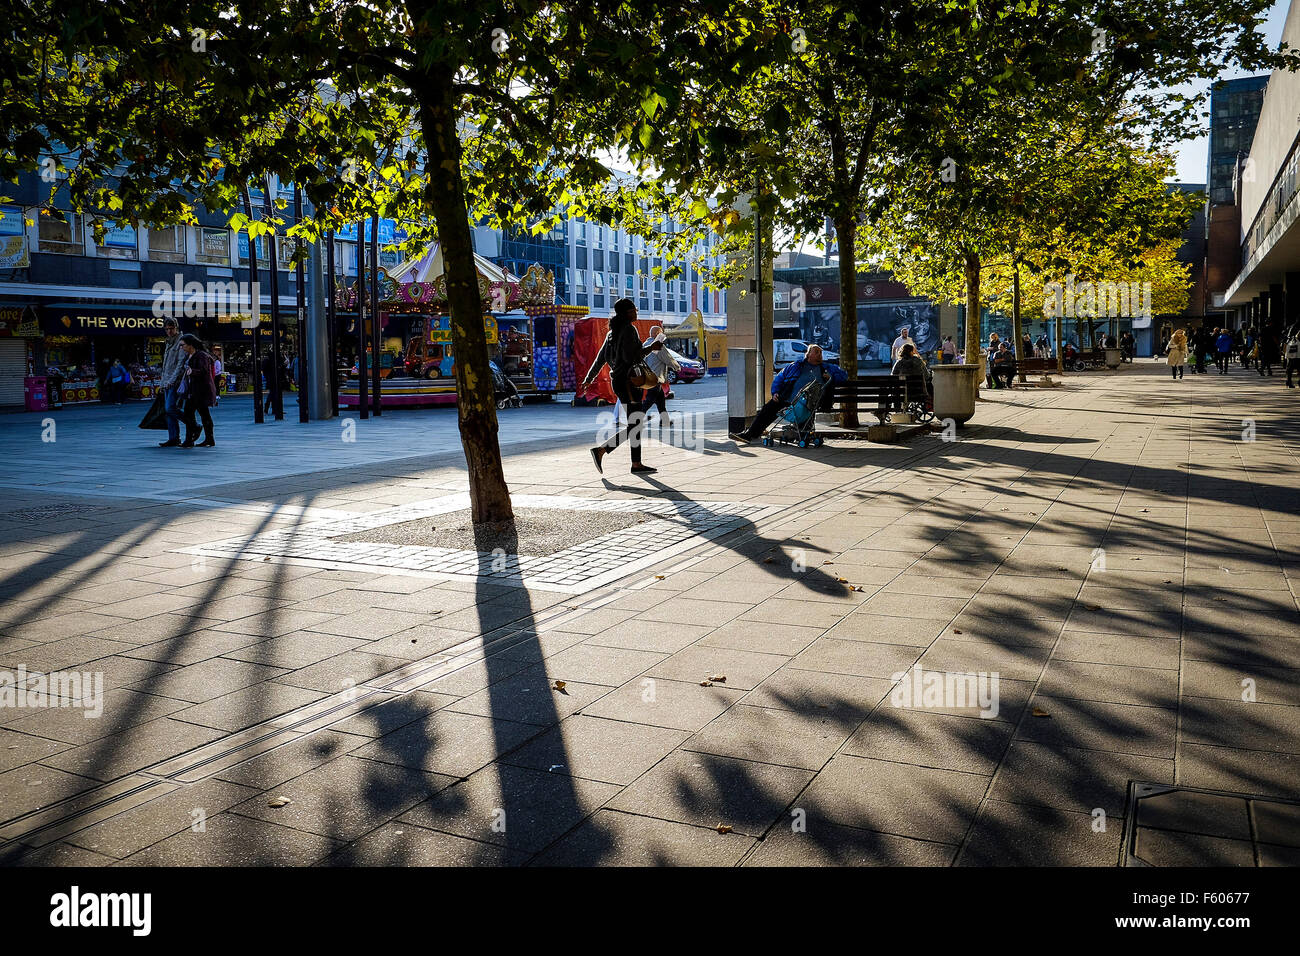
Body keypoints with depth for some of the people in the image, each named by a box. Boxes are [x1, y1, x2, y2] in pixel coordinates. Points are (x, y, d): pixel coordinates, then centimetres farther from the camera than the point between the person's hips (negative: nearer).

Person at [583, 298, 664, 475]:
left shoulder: (613, 332, 15)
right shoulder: (629, 329, -12)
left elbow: (600, 358, 17)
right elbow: (629, 357, -20)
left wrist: (588, 379, 23)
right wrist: (650, 348, -10)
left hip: (617, 379, 10)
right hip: (627, 380, -10)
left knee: (635, 423, 10)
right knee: (634, 426, -9)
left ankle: (637, 464, 10)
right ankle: (601, 450, -12)